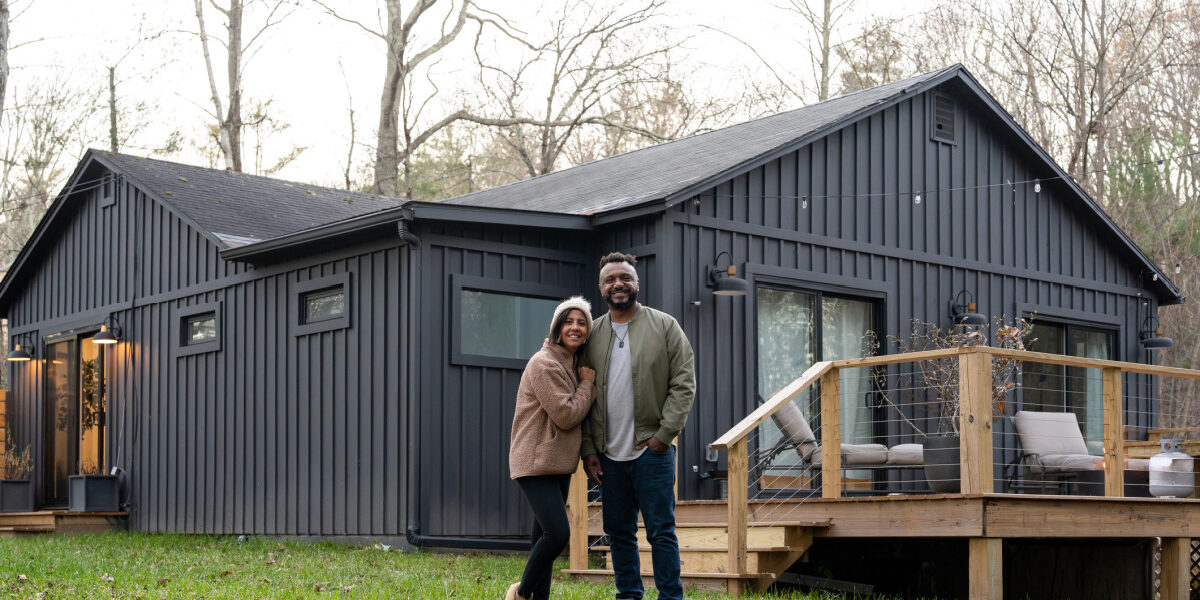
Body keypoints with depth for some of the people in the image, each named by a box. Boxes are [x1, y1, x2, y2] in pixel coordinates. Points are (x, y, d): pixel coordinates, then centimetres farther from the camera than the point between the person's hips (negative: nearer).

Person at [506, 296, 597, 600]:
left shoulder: (573, 364, 16)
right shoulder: (545, 364, -15)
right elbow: (566, 415, -18)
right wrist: (587, 384, -8)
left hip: (559, 463, 10)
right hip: (536, 461, -10)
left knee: (545, 536, 11)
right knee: (557, 533, -16)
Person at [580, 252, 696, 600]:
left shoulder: (664, 326, 1)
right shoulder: (592, 335, 10)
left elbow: (684, 384, -2)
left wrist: (664, 434, -10)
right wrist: (588, 449, 4)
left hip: (651, 450, -4)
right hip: (609, 454, 4)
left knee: (661, 529, -3)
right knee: (618, 532, 9)